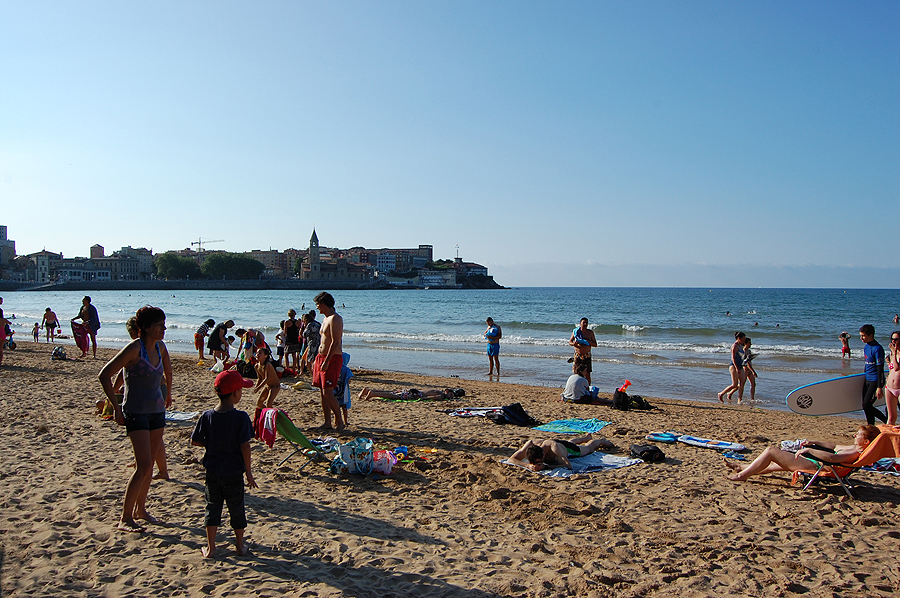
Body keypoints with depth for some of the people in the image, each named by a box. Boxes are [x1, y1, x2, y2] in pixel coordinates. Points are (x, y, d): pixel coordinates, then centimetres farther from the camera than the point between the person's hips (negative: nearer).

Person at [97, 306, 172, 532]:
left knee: (149, 464, 13)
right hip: (136, 412, -7)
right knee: (143, 465, -11)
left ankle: (140, 509, 27)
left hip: (157, 411, 7)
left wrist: (168, 394, 31)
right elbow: (104, 374, -16)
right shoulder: (134, 348, -16)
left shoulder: (160, 347, 4)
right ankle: (125, 518, -2)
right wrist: (116, 407, -15)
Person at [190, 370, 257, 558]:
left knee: (213, 507, 16)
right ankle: (240, 546, 27)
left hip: (212, 471, 2)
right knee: (237, 509, 13)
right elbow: (245, 447, -19)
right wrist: (249, 472, -9)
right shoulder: (241, 417, -18)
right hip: (234, 473, -2)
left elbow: (194, 441, -2)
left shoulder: (207, 416, -7)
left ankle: (210, 548, 22)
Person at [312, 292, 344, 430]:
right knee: (322, 392, 9)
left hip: (332, 358, -10)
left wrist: (326, 362, -24)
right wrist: (317, 360, 23)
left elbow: (335, 342, -21)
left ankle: (339, 421, 2)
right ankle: (327, 423, 15)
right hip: (322, 357, 10)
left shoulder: (335, 319, -14)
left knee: (328, 393, -12)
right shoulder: (325, 318, 17)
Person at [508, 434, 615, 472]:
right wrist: (527, 465, -58)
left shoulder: (553, 447, -53)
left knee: (589, 447, 30)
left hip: (569, 449, -5)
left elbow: (568, 465, -59)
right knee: (571, 441, 40)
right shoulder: (530, 444, -44)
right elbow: (511, 460, -41)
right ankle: (586, 437, 72)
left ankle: (601, 441, 62)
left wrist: (545, 466, -66)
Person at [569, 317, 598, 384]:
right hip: (577, 355, 0)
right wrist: (573, 343, -15)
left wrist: (588, 342, -18)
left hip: (587, 356, 0)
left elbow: (595, 344, 2)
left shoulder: (590, 332, -1)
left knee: (587, 374, -2)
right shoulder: (575, 331, 0)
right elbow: (570, 341, 9)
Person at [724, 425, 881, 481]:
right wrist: (814, 443, 24)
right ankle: (743, 468, 35)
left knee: (771, 451, -11)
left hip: (813, 466, -11)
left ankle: (742, 474, -1)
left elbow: (831, 457, -35)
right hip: (813, 462, 11)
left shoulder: (856, 453, -20)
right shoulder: (855, 448, 10)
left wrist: (809, 450, -27)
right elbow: (835, 446, 28)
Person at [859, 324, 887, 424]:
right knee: (865, 406, 8)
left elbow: (880, 369, -19)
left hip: (875, 381, -9)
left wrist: (879, 388, -21)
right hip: (867, 380, 9)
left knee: (866, 406, -11)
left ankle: (887, 421, 7)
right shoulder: (866, 347, 10)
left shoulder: (877, 349, -17)